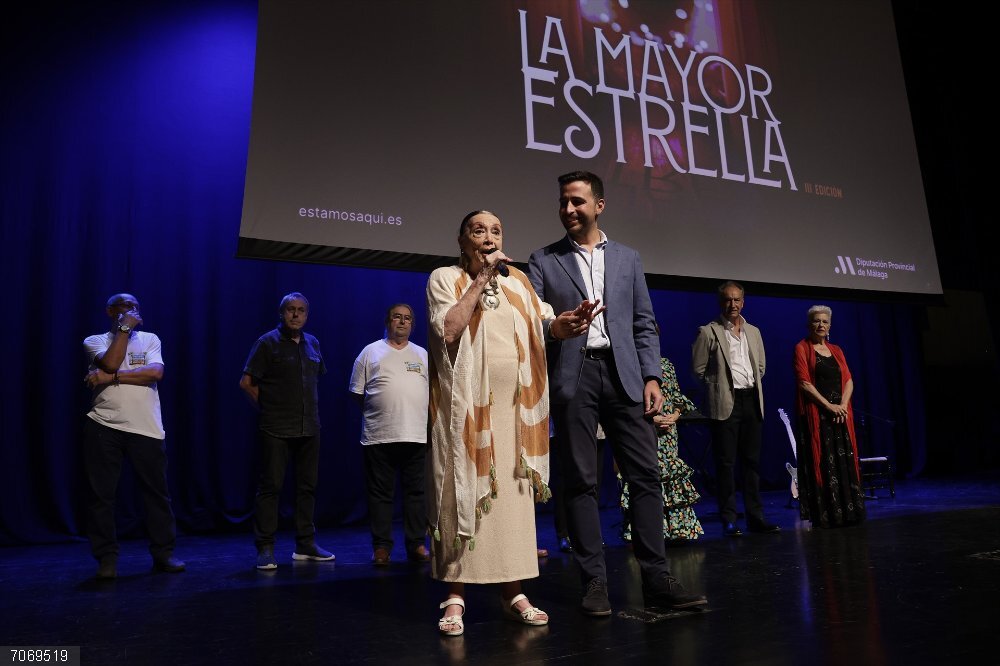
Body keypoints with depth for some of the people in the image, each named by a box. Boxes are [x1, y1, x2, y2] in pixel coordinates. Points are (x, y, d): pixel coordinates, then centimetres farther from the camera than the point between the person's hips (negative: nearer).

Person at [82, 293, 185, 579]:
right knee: (101, 494, 2)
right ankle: (107, 558, 14)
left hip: (146, 429, 1)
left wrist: (112, 377, -10)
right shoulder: (95, 341, 9)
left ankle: (163, 553, 14)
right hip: (103, 427, -1)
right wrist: (124, 328, -6)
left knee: (157, 492, 3)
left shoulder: (149, 339, 12)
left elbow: (155, 372, -6)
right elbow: (111, 363, -13)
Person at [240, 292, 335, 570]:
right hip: (276, 429, -5)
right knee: (271, 487, -2)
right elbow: (246, 382, -5)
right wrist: (267, 407, -1)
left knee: (307, 486, 10)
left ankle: (306, 545, 20)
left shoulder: (312, 344, 11)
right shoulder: (267, 343, -4)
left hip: (309, 428, 6)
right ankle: (265, 549, 5)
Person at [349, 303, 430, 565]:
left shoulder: (423, 355, 15)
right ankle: (381, 547, 13)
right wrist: (378, 412, 2)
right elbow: (357, 392, 7)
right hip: (379, 436, -2)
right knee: (380, 493, 3)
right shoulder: (370, 352, 7)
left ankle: (417, 545, 16)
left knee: (416, 492, 7)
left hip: (418, 435, 2)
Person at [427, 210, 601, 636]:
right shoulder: (445, 278, 2)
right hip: (467, 406, -4)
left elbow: (546, 325, 7)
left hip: (514, 405, 4)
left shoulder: (518, 281, 14)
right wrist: (481, 279, -12)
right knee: (466, 493, -2)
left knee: (513, 495, 5)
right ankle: (455, 596, 7)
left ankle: (512, 591, 14)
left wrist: (568, 322, -15)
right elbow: (448, 330, -14)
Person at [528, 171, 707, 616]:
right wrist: (552, 330, -17)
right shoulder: (544, 261, 12)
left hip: (623, 374, 2)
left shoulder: (627, 258, 17)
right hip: (573, 376, -1)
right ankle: (594, 583, 7)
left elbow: (644, 324, 13)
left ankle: (656, 579, 5)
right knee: (581, 481, -1)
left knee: (645, 475, -3)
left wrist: (651, 376, 3)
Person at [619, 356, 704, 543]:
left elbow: (677, 394, 19)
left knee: (672, 471, 6)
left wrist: (676, 414, 0)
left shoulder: (666, 364, 16)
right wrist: (650, 417, -16)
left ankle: (676, 528, 15)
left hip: (668, 432, 6)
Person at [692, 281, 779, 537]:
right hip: (725, 403, -5)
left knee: (752, 460, 9)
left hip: (752, 401, 5)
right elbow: (698, 369, -2)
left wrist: (752, 385, 14)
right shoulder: (709, 332, -2)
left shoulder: (753, 332, 15)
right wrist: (718, 385, 5)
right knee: (726, 462, -2)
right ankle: (728, 520, 5)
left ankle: (755, 516, 16)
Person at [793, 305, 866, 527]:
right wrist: (828, 405, -15)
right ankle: (824, 514, 1)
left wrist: (843, 404, -9)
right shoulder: (802, 348, -1)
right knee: (821, 464, -4)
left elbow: (848, 380, 8)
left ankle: (847, 510, 14)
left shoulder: (836, 350, 16)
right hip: (816, 415, -5)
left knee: (845, 462, 5)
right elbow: (804, 383, -10)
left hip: (840, 414, 5)